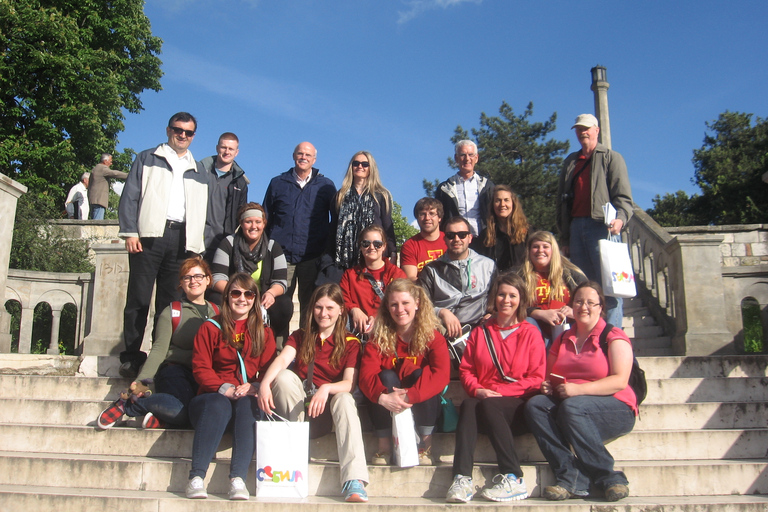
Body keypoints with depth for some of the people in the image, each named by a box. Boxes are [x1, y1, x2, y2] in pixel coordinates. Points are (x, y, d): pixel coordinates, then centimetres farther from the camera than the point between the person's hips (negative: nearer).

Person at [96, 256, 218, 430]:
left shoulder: (217, 312, 18)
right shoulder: (171, 312, 7)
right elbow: (159, 350, -1)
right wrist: (141, 380, -15)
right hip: (176, 371, -3)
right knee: (179, 411, -34)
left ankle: (161, 417, -11)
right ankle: (127, 404, -6)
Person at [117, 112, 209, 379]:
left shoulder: (197, 171, 22)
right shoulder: (147, 159, 14)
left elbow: (201, 209, 18)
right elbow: (130, 196, 6)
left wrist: (196, 246, 7)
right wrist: (130, 232, -7)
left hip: (181, 239, 3)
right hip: (149, 236, -2)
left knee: (171, 301, 1)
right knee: (139, 298, -5)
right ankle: (132, 357, 0)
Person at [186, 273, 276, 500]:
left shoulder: (264, 333, 15)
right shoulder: (210, 328, 10)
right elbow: (200, 368, 0)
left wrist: (253, 387, -17)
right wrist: (225, 388, -17)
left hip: (248, 399, 1)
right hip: (215, 396, -1)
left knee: (247, 405, -33)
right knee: (219, 405, -35)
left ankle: (238, 479, -41)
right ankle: (196, 477, -39)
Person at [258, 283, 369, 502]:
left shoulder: (350, 343, 3)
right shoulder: (300, 336, 9)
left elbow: (349, 383, -11)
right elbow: (283, 359, -13)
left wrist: (326, 388, -33)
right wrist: (265, 383, -34)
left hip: (326, 412, -1)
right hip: (295, 411, 1)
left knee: (344, 399, -33)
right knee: (283, 376, -24)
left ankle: (354, 480, -44)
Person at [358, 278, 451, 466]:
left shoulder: (432, 336, -7)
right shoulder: (379, 338, -4)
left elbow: (442, 374, -23)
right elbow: (366, 376, -17)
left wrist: (409, 395, -36)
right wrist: (382, 397, -38)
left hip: (423, 408, 0)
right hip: (387, 410, 1)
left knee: (420, 374, -25)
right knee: (386, 376, -24)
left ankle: (426, 446, -18)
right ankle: (384, 447, -18)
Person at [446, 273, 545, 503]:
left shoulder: (530, 333, 7)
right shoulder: (480, 332, 17)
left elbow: (536, 378, -1)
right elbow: (466, 369, 11)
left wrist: (499, 392, -12)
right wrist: (477, 390, -10)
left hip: (518, 408, -2)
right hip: (484, 401, 3)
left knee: (488, 405, -32)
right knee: (467, 405, -30)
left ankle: (514, 479, -29)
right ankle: (462, 479, -40)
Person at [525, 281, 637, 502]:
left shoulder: (614, 337, 1)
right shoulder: (562, 340, 18)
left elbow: (620, 381, -12)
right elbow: (548, 378, 22)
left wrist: (579, 389, -22)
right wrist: (547, 386, -2)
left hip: (615, 409, -5)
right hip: (565, 406, 5)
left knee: (571, 407, -34)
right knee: (535, 405, -23)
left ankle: (609, 477, -23)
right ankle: (571, 478, -31)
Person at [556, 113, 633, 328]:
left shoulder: (611, 158, 8)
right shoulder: (570, 162, 23)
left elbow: (623, 196, -2)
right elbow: (562, 201, 20)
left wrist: (620, 218, -23)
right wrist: (564, 237, 13)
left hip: (602, 227, -5)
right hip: (576, 228, 5)